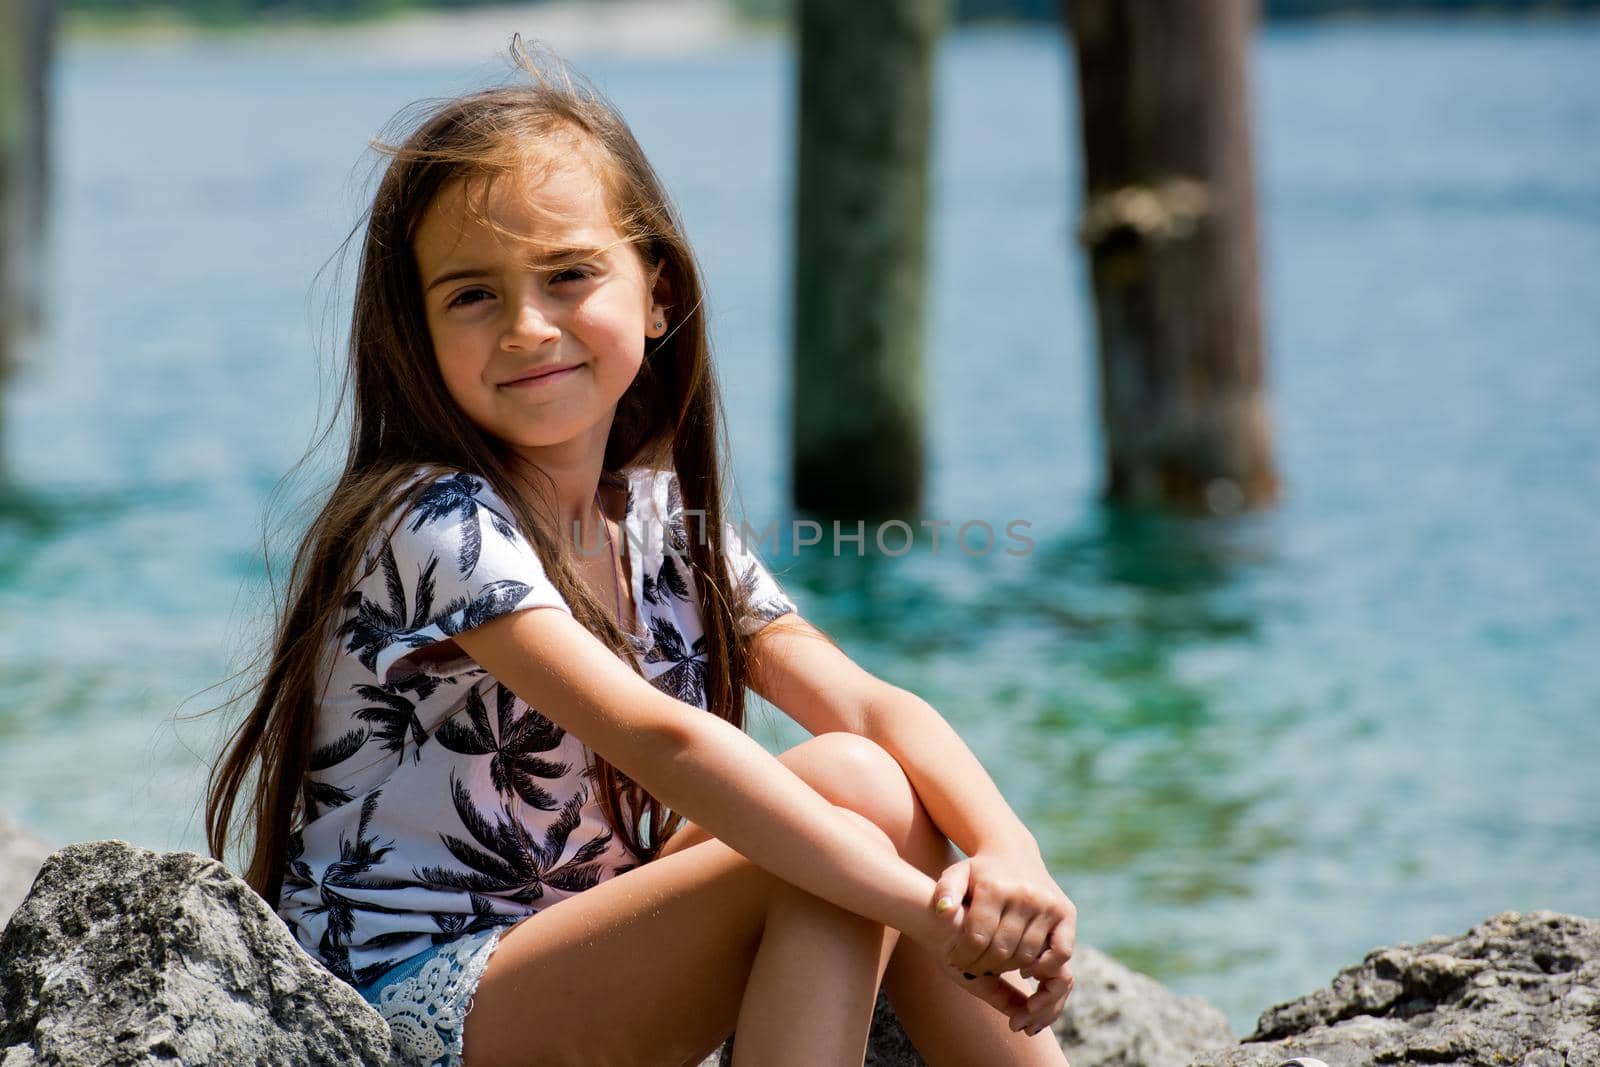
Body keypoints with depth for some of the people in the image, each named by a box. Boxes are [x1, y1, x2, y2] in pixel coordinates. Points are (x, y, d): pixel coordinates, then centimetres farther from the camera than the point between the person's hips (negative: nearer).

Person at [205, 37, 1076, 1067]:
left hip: (576, 963, 8)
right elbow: (656, 738, -29)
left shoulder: (666, 520, 7)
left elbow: (870, 705, -5)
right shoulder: (442, 525, -17)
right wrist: (923, 905, -34)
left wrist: (1010, 856, -24)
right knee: (849, 790, -19)